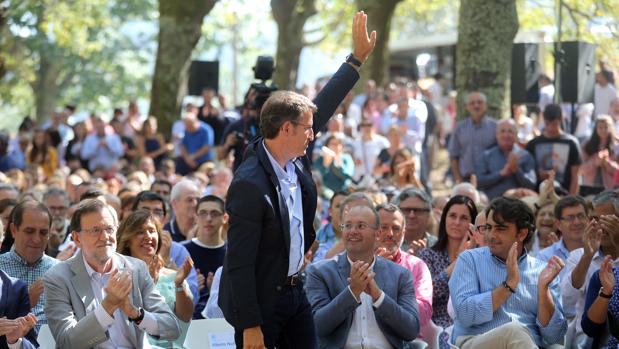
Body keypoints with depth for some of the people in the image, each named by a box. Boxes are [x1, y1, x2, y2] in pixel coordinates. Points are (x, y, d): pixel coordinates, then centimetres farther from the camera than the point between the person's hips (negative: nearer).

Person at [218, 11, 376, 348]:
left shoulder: (294, 159, -1)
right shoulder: (249, 185, -25)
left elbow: (322, 107, 14)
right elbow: (240, 263, -24)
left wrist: (357, 58, 16)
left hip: (294, 292, 9)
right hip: (261, 300, -8)